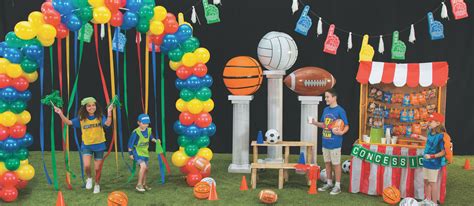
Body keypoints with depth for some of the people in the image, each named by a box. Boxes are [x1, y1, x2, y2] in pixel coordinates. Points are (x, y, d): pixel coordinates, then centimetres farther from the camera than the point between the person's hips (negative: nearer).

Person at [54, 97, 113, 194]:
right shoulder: (81, 118, -5)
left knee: (97, 168, 9)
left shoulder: (100, 117, -10)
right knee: (86, 166, -18)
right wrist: (60, 114, -21)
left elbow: (108, 124, -27)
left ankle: (97, 184, 36)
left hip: (99, 145, -1)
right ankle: (89, 178, 17)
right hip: (86, 145, 1)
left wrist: (109, 112, -40)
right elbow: (69, 122, -7)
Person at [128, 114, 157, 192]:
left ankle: (144, 184, 33)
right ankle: (139, 184, -15)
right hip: (137, 152, -7)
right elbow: (130, 143, -13)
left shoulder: (149, 130, -1)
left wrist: (155, 140, 2)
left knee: (146, 169, 14)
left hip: (145, 152, 7)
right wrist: (130, 153, -10)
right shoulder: (136, 132, -20)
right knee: (143, 166, -25)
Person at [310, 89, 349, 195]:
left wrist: (341, 132, -29)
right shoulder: (325, 110, 8)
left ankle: (337, 186, 14)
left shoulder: (340, 110, -12)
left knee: (336, 164, 3)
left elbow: (346, 126, -10)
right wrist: (315, 123, 0)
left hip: (335, 143, -7)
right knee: (327, 163, 15)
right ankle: (329, 183, 28)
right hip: (325, 142, 7)